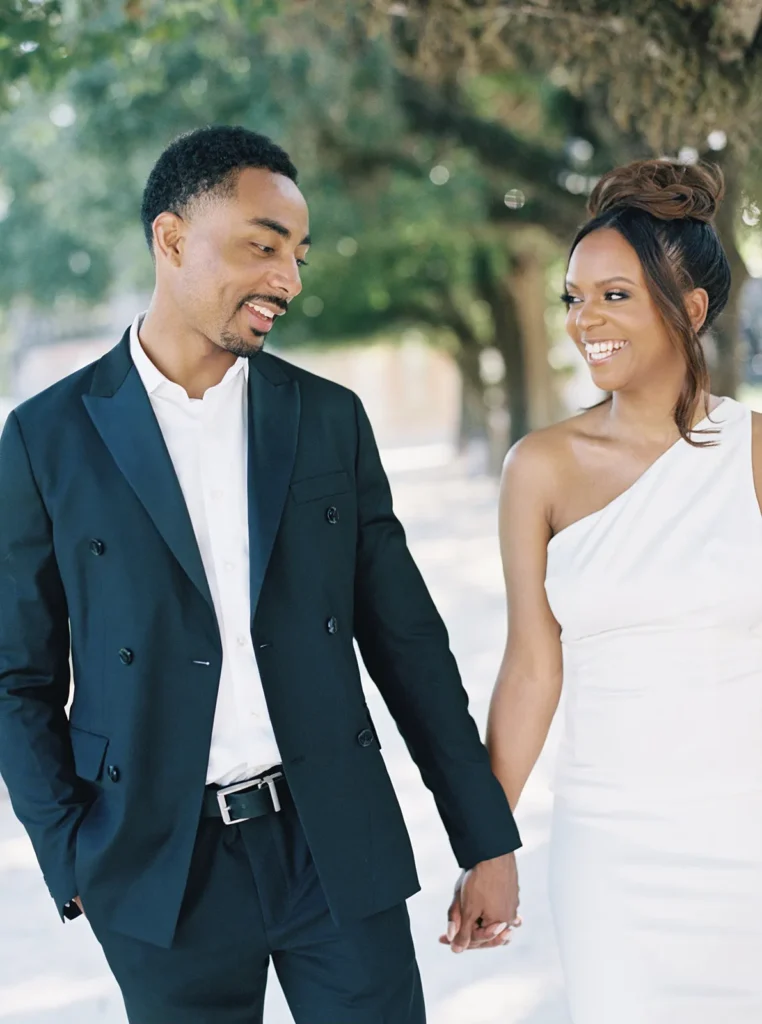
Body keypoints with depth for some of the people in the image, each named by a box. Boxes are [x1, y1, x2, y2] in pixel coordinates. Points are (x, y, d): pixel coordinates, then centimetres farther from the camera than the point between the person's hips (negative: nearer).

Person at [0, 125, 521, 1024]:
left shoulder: (331, 419, 5)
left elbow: (406, 638, 7)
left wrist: (485, 839, 7)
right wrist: (75, 862, -8)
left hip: (339, 847, 2)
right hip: (163, 871, -1)